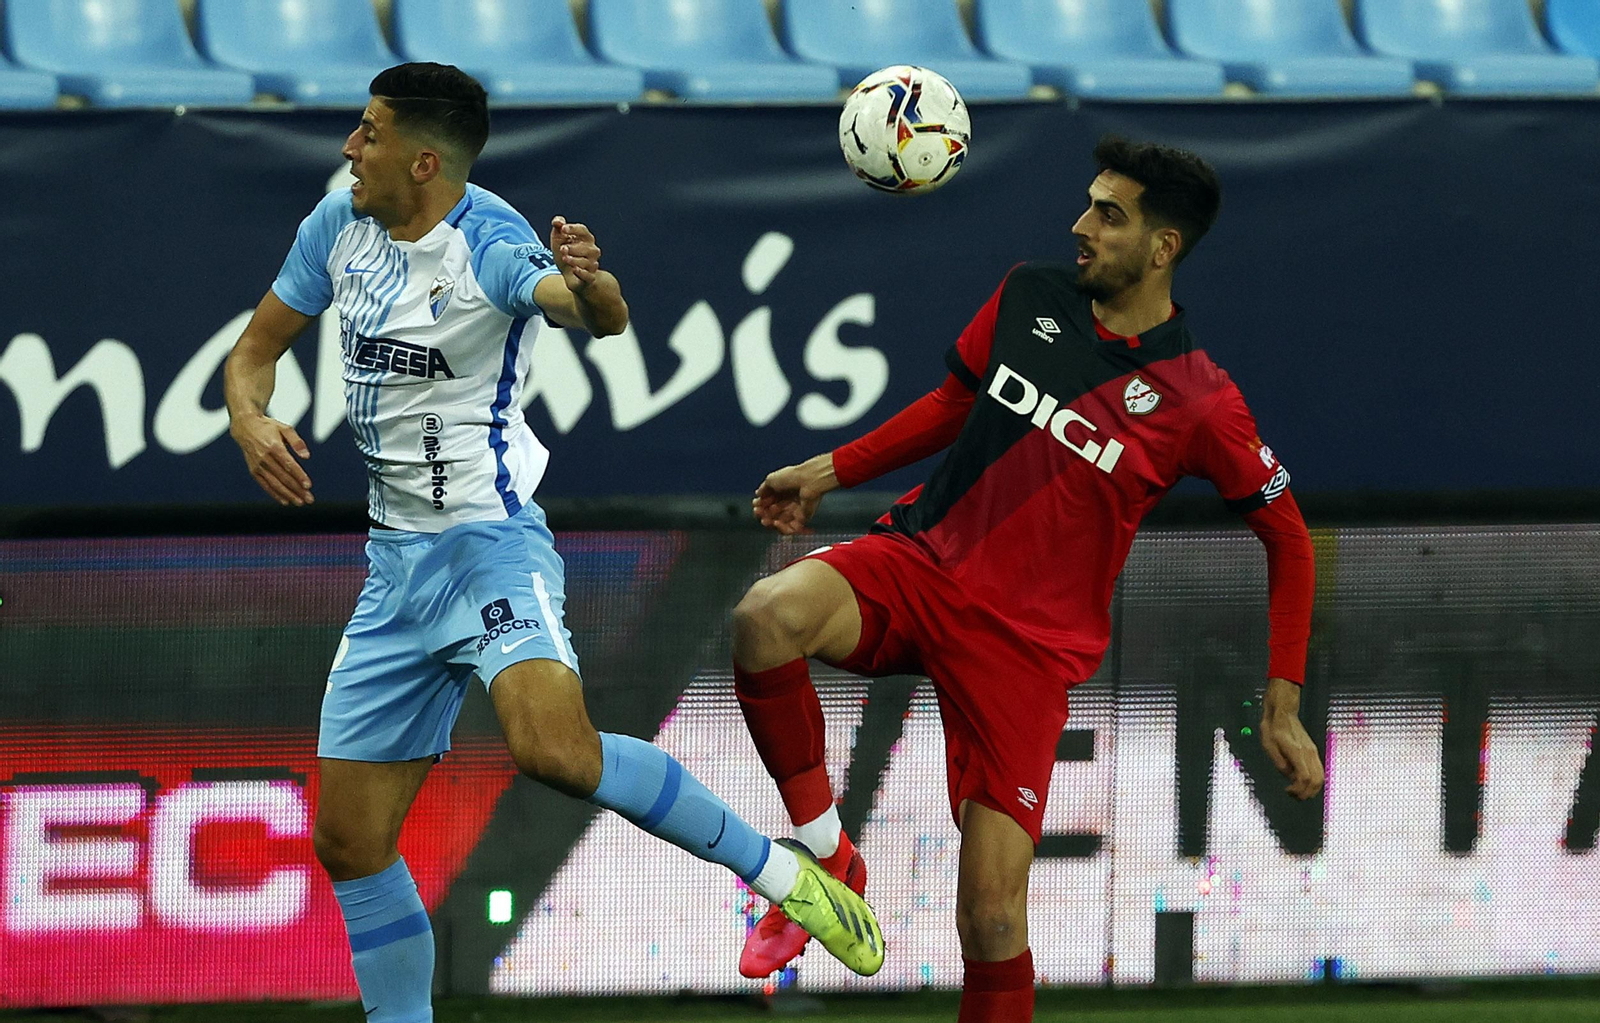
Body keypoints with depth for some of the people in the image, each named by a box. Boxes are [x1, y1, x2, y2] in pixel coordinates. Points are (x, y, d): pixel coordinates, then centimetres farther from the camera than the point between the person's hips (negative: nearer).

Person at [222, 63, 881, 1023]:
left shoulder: (489, 244, -18)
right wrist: (252, 423, -9)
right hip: (397, 558, 8)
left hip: (489, 541, -7)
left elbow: (601, 315, -37)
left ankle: (781, 872, -19)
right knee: (350, 843, 6)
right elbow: (257, 349, 14)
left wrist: (590, 285, -62)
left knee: (556, 748, -33)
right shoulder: (341, 224, 3)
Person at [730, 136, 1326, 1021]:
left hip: (1029, 643, -3)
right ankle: (826, 856, -12)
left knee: (991, 920, -10)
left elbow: (1286, 535, 1)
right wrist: (830, 471, 15)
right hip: (918, 561, 3)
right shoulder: (1030, 296, 3)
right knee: (767, 617, -31)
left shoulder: (1197, 402, -9)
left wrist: (1283, 707, -3)